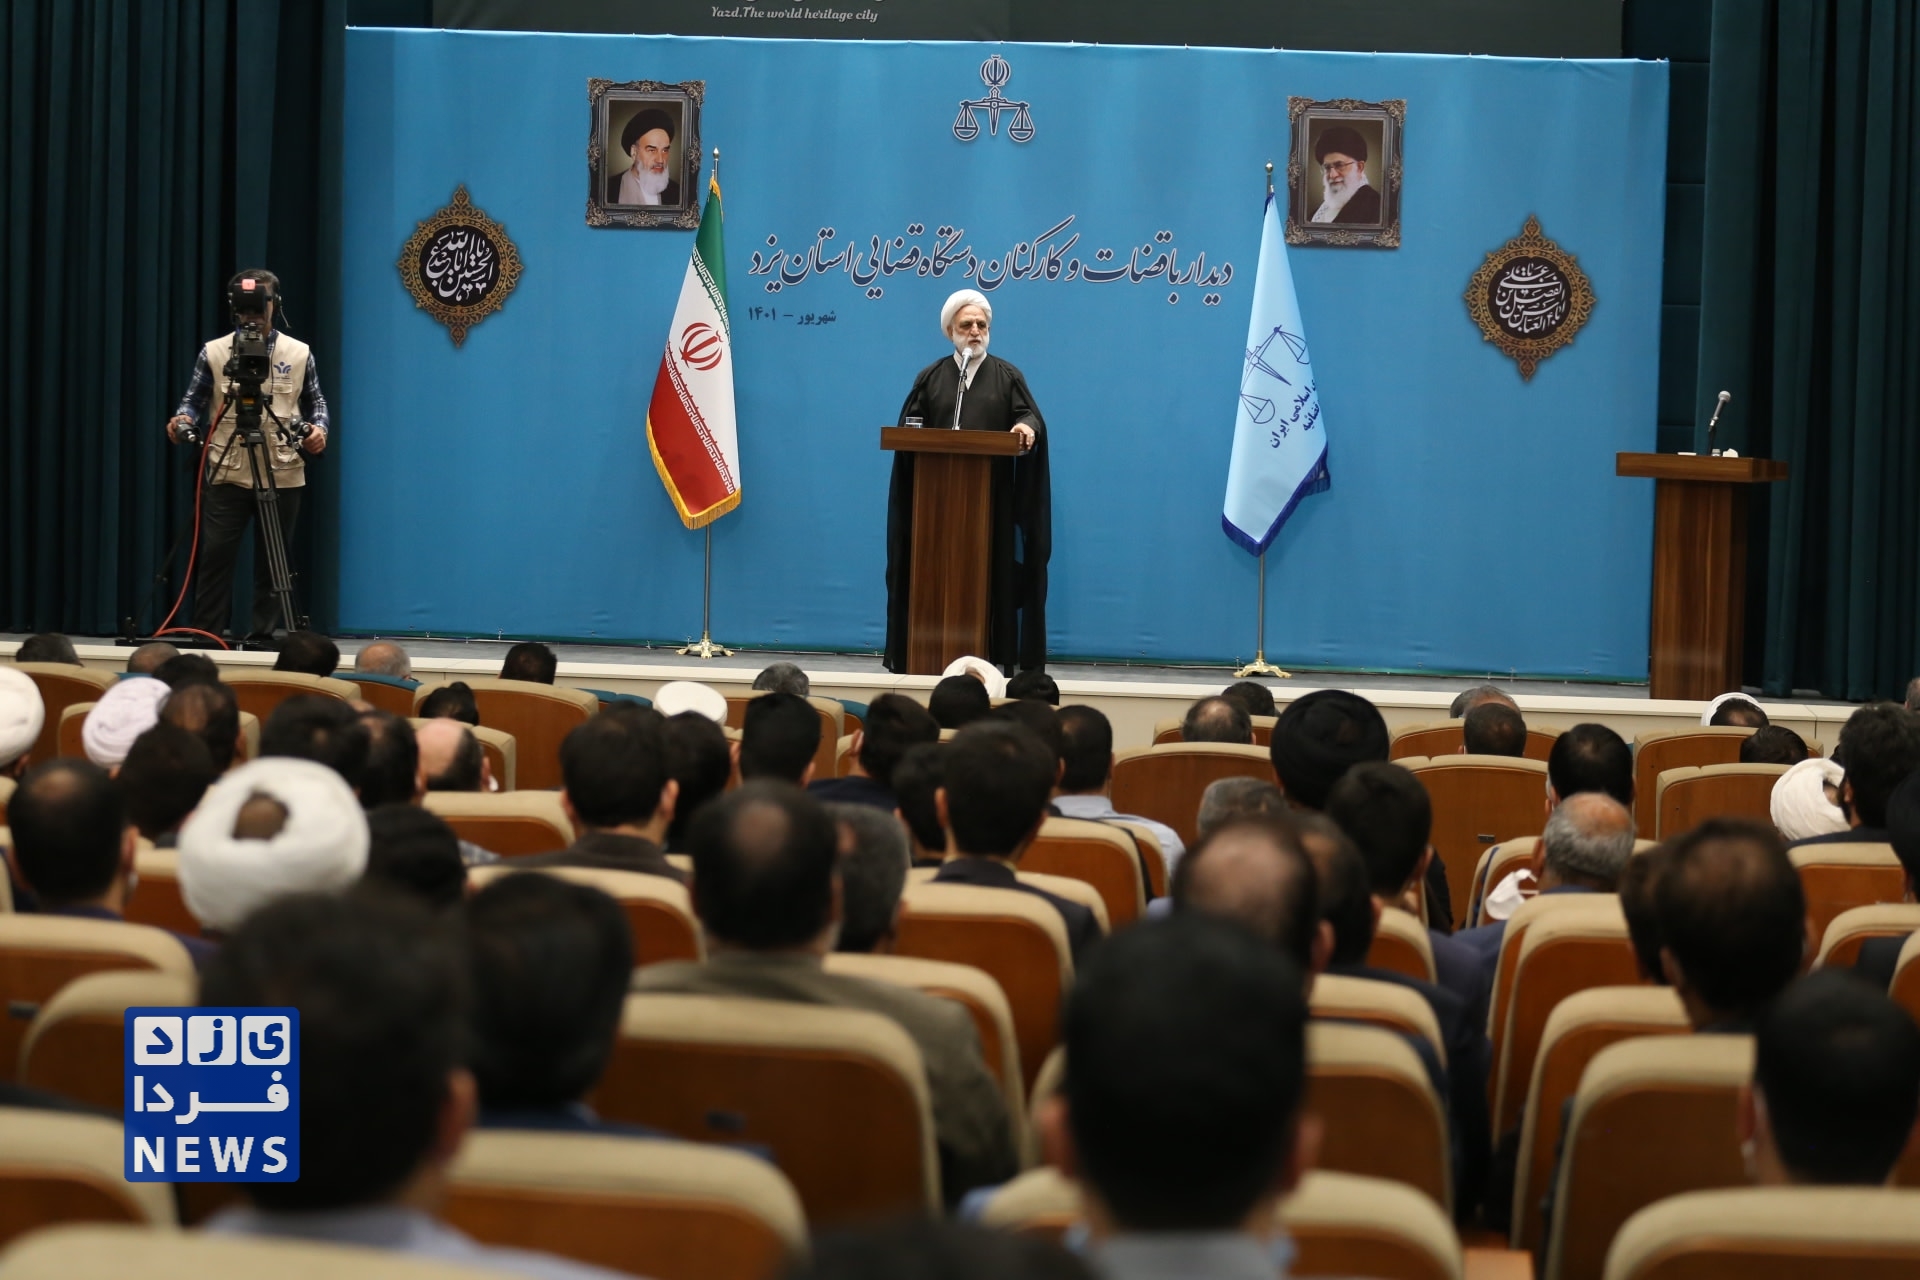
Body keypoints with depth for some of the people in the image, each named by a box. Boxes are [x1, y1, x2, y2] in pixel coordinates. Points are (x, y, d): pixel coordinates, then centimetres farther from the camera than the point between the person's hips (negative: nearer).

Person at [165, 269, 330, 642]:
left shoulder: (299, 354, 7)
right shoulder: (214, 352, 5)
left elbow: (315, 402, 12)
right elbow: (195, 400, 5)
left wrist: (320, 429, -7)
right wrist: (183, 419, -16)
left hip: (283, 475, 1)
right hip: (226, 474, -1)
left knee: (272, 560, 5)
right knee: (215, 554, -3)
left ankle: (263, 634, 12)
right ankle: (205, 635, 3)